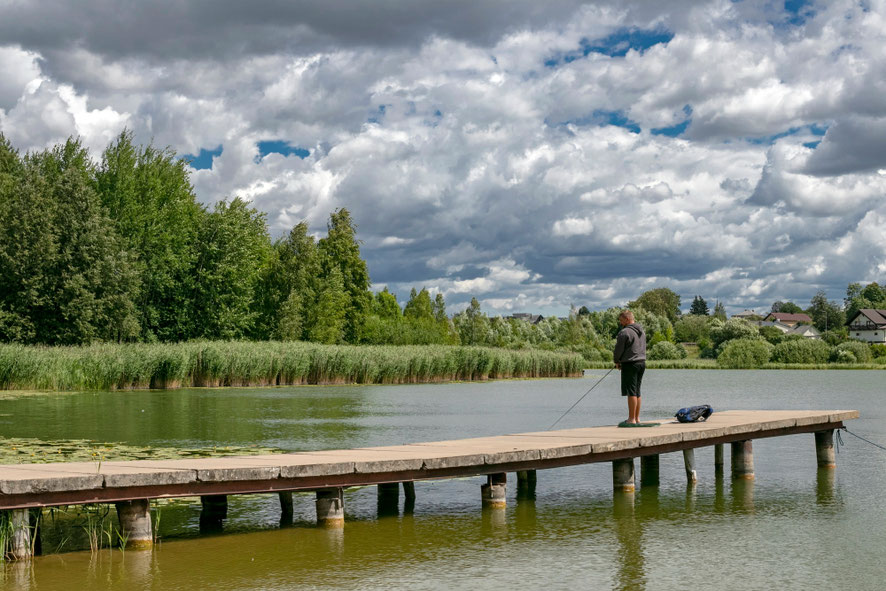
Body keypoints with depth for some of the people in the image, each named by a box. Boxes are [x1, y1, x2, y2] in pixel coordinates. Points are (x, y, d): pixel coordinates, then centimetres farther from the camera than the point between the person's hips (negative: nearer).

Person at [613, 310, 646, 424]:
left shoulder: (624, 332, -14)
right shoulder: (642, 331, 14)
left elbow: (619, 350, -11)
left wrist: (616, 361, 10)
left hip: (630, 364, -8)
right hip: (642, 362, 9)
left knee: (631, 392, -7)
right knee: (637, 392, 14)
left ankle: (632, 419, -7)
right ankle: (637, 418, 18)